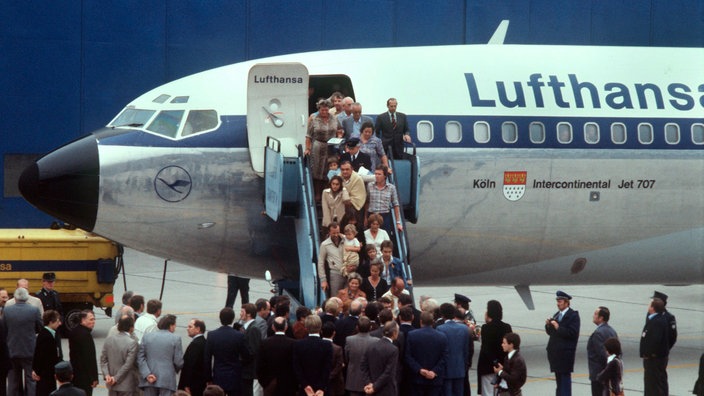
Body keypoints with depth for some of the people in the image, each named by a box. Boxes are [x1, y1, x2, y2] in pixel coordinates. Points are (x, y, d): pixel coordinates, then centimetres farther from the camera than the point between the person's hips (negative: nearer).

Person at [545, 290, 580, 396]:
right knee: (558, 377, 13)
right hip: (556, 351, 8)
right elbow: (550, 332, 17)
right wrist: (548, 326, -3)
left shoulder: (573, 315, -8)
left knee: (565, 376, -6)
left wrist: (558, 328, -21)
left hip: (566, 352, -8)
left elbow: (573, 333, -18)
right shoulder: (556, 315, 15)